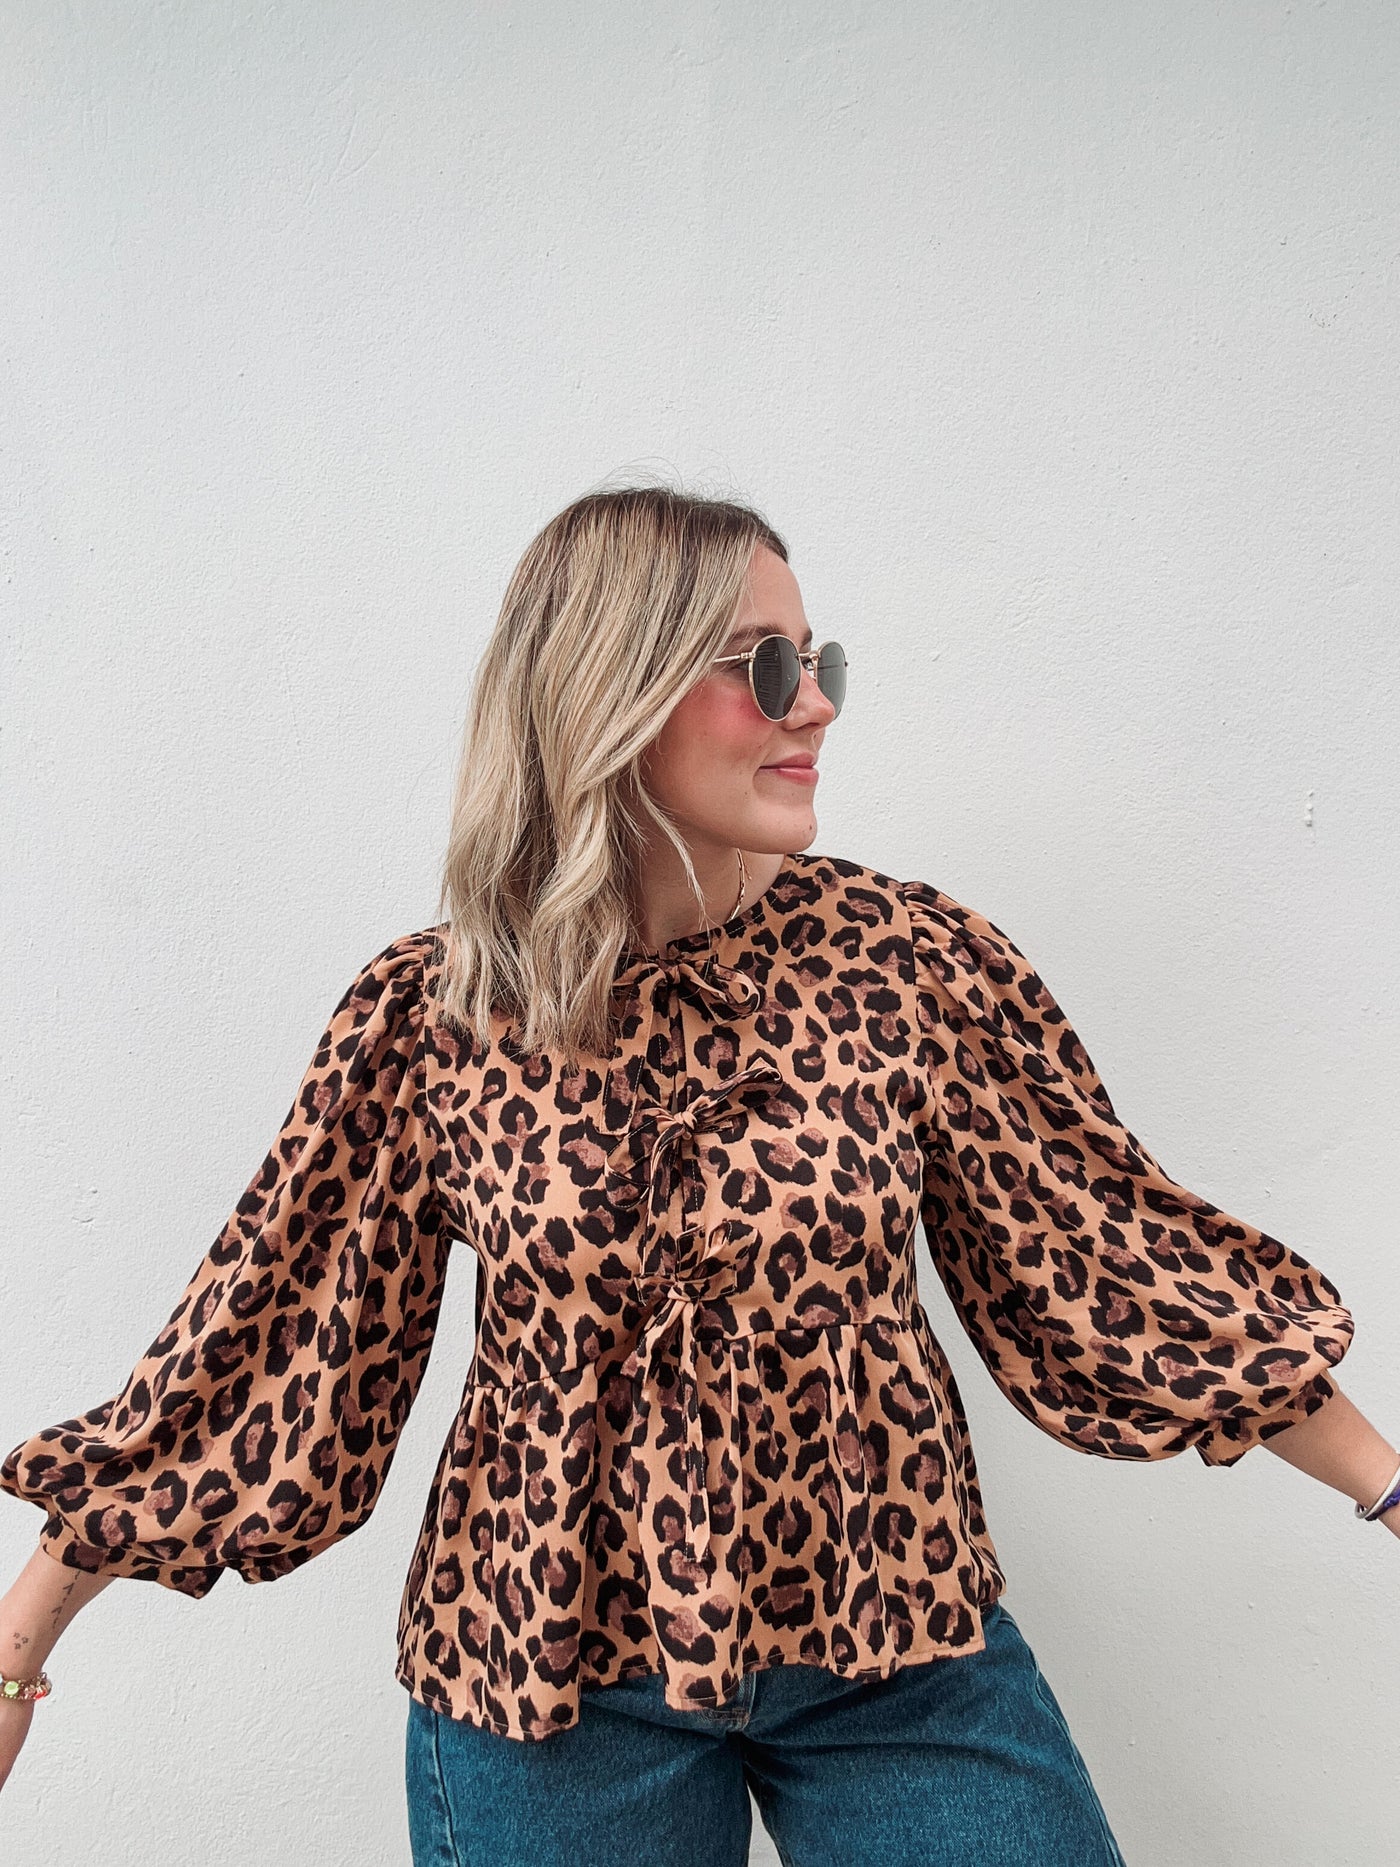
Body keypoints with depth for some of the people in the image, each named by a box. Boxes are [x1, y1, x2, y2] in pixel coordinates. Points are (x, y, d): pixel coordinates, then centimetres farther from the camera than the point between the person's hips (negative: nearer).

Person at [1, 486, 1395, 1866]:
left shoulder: (913, 959, -9)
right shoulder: (428, 1014, -11)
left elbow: (1104, 1259, -3)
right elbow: (266, 1340, -4)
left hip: (900, 1638, 2)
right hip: (545, 1647, 0)